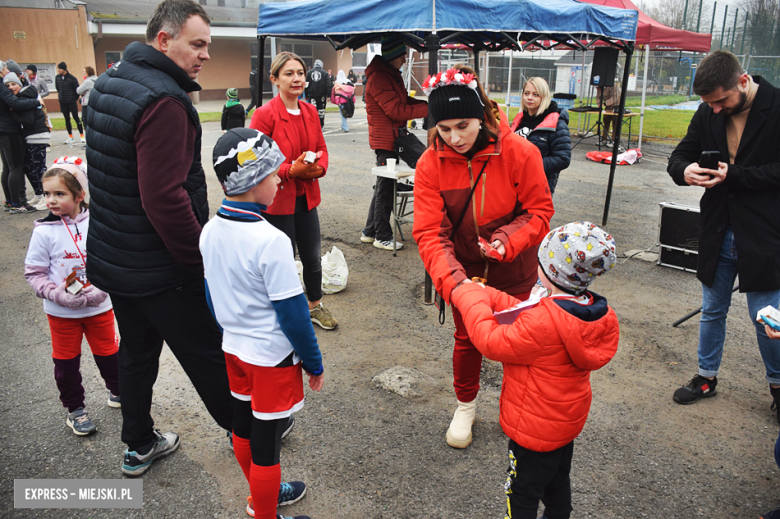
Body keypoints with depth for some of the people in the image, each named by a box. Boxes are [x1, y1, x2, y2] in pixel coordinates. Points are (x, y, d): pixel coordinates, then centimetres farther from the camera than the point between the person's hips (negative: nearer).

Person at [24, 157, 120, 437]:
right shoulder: (44, 231, -11)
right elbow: (34, 273, -6)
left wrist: (100, 290, -17)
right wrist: (59, 296, -19)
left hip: (99, 307, 0)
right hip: (61, 312, 0)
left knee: (108, 353, 16)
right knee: (66, 361, 13)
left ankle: (118, 391, 41)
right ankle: (75, 408, 34)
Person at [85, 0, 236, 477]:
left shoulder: (109, 84, 8)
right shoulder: (163, 102, -24)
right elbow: (165, 199, -28)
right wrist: (203, 261, -17)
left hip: (112, 258, 9)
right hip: (160, 272, -9)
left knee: (137, 351, 22)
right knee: (207, 355, 10)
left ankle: (140, 446, 39)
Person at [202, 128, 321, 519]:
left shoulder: (210, 232, -3)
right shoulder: (271, 242, -27)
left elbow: (212, 296, 8)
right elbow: (292, 312, -21)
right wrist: (314, 362, -8)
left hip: (234, 350, 8)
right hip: (272, 357, -8)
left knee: (243, 428, 24)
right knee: (266, 445, 9)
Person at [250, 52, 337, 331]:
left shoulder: (310, 111, 6)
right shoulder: (264, 114, -14)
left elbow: (321, 147, 14)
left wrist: (318, 167, -8)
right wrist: (291, 170, -25)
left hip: (306, 197, 6)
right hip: (277, 201, -6)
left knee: (313, 256, 16)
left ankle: (315, 306, 37)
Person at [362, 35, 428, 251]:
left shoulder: (392, 75, 16)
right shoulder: (378, 78, -17)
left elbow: (404, 101, 17)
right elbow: (396, 110, -22)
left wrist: (427, 103, 1)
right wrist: (428, 109, -19)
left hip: (393, 139, 10)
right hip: (385, 140, -10)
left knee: (383, 186, 15)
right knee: (385, 187, -4)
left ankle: (370, 231, 24)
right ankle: (382, 237, 5)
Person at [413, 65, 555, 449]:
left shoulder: (520, 153, -21)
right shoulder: (430, 164, -18)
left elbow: (540, 211, -12)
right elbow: (428, 232, -22)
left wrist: (507, 240, -30)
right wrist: (451, 280, -37)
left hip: (514, 271, 0)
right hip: (463, 270, 1)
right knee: (467, 338, 14)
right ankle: (466, 406, 40)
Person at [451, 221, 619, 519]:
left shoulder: (543, 322, -38)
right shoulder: (597, 314, -9)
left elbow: (492, 342, -27)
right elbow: (523, 316, -2)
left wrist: (470, 297, -17)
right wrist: (487, 296, -5)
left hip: (535, 430, -8)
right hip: (568, 420, 9)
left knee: (522, 494, 14)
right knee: (557, 481, 32)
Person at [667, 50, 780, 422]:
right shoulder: (708, 113, 1)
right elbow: (680, 155, 6)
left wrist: (734, 175, -25)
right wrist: (684, 170, -16)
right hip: (718, 233, 5)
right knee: (712, 311, 16)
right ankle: (707, 377, 34)